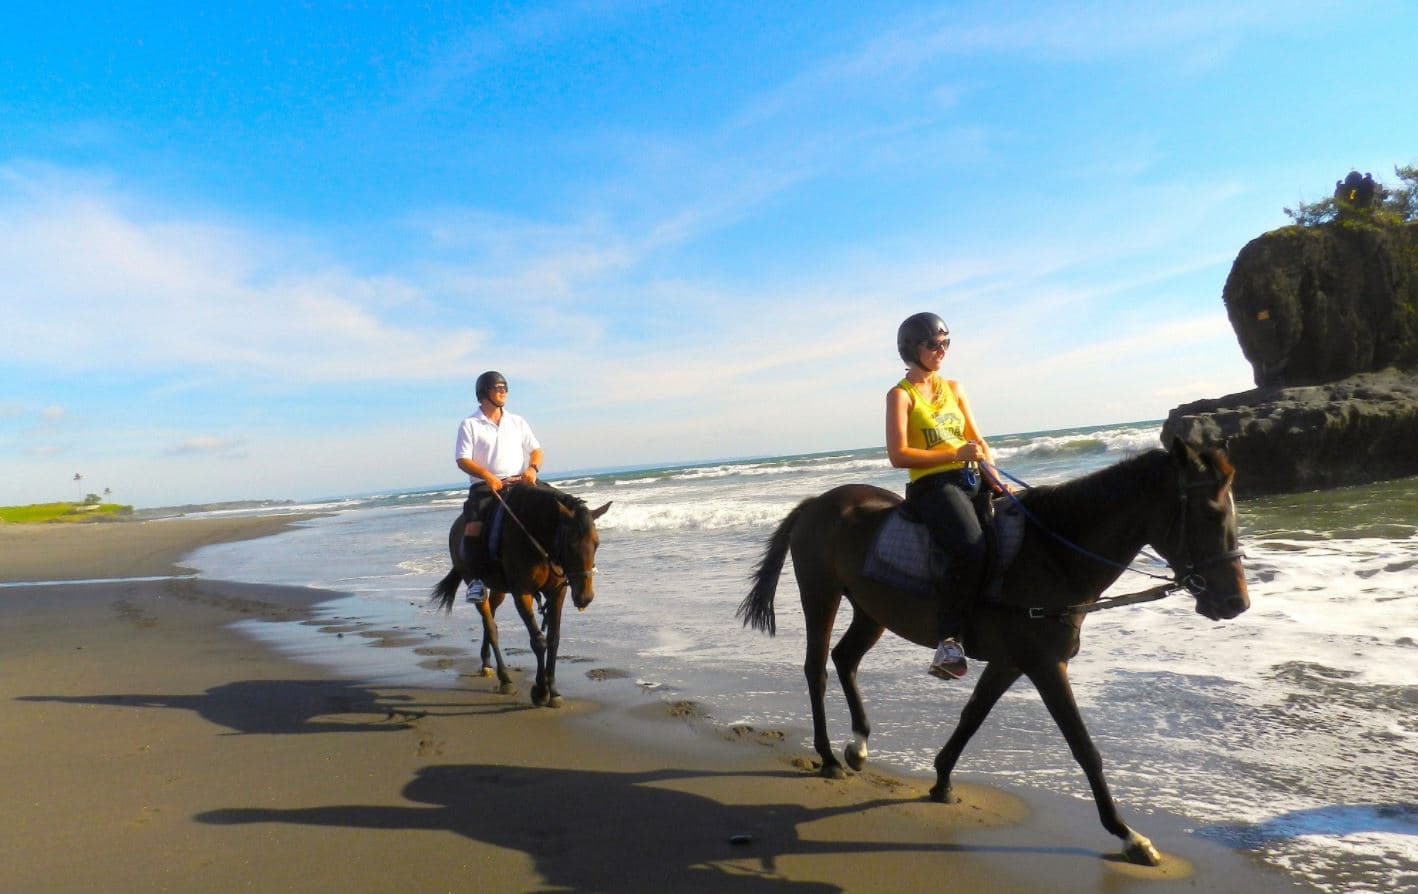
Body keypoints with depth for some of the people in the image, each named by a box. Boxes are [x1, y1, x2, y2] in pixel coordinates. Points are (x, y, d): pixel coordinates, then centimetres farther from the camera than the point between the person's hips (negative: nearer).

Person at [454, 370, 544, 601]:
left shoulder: (517, 422, 17)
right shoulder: (470, 425, 4)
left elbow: (536, 450, 16)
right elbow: (463, 460, -4)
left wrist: (532, 468, -7)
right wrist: (487, 476, -20)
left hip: (519, 484, 4)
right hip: (484, 486, -3)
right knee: (474, 527, -26)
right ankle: (476, 578, -15)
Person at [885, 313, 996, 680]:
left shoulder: (953, 388, 19)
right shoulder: (901, 395, 0)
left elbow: (978, 440, 18)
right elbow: (898, 455, -11)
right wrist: (954, 455, -16)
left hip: (972, 481, 7)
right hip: (932, 485, -7)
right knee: (971, 549, -30)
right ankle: (949, 641, -20)